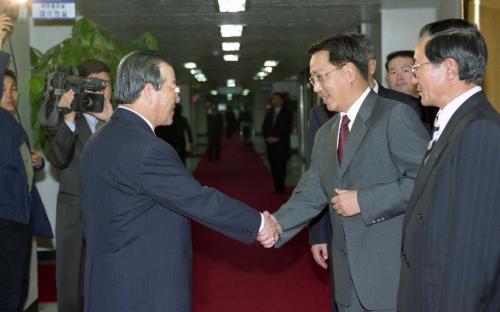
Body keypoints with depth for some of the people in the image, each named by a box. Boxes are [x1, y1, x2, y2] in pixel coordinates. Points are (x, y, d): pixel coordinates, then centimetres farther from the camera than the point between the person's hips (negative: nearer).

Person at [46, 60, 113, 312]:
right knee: (73, 286, 6)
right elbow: (57, 160, -14)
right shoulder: (66, 123, 2)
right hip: (75, 216, -1)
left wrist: (111, 121, -21)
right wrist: (68, 119, -25)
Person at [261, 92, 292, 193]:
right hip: (270, 143, 4)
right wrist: (267, 137, -4)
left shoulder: (287, 113, 4)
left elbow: (287, 128, -4)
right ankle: (276, 188, 1)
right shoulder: (269, 113, 18)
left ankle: (280, 188, -8)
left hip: (282, 144, -4)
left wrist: (277, 138, -12)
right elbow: (264, 127, 14)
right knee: (273, 166, -1)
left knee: (281, 166, -9)